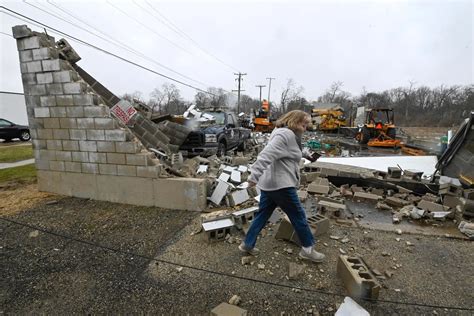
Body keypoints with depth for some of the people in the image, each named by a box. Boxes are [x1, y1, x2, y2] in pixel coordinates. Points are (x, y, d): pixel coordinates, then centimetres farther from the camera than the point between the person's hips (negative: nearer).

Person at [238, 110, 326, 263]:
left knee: (262, 215, 16)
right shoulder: (285, 134, -17)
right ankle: (308, 249, 24)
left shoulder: (289, 135, 18)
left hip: (269, 183, 10)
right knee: (298, 216, 7)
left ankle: (247, 244, 26)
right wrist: (254, 176, -33)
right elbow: (266, 155, -28)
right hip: (280, 185, -10)